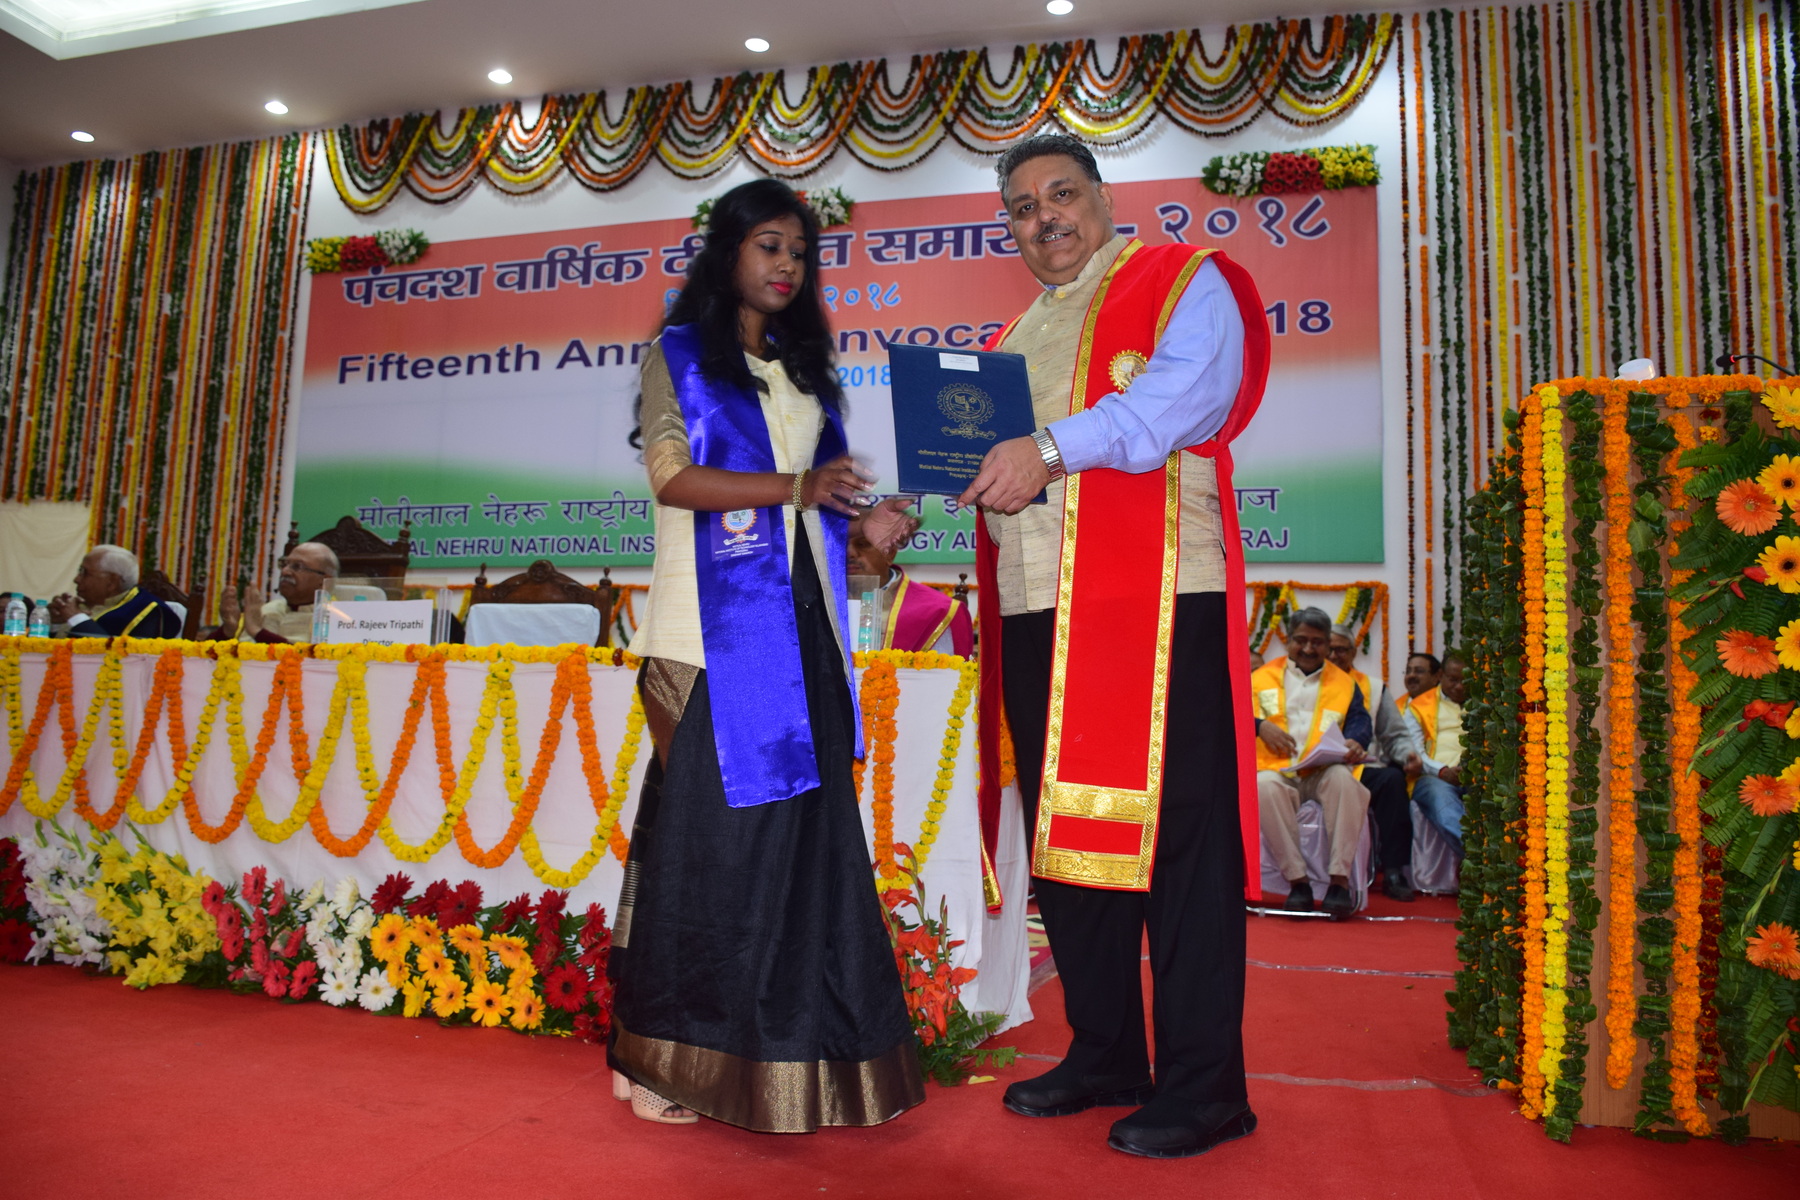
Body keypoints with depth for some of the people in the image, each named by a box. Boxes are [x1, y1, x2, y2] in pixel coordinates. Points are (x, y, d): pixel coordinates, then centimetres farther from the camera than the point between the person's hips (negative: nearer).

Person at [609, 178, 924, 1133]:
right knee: (708, 831, -4)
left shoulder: (805, 368, 21)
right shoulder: (678, 356, 5)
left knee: (806, 829, 4)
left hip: (801, 625, 6)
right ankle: (655, 1058, 10)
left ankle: (803, 1053, 14)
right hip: (715, 630, -5)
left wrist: (866, 523, -1)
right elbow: (672, 478, -9)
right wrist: (792, 486, -18)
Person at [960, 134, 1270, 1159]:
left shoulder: (1182, 282, 6)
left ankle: (1202, 1086, 7)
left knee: (1175, 837, -5)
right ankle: (1104, 1056, 24)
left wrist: (1054, 446, -23)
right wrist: (977, 473, 6)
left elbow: (1181, 395, -14)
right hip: (1036, 615, 7)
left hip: (1157, 608, -7)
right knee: (1063, 835, 9)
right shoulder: (1016, 336, 27)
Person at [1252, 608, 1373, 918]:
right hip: (1278, 769, -1)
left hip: (1324, 771, 1)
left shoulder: (1343, 683, 22)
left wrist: (1355, 741, -17)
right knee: (1265, 786, -37)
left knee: (1344, 778, -35)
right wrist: (1260, 726, -12)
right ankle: (1297, 880, -30)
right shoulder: (1263, 677, 19)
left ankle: (1340, 879, -31)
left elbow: (1359, 720, 7)